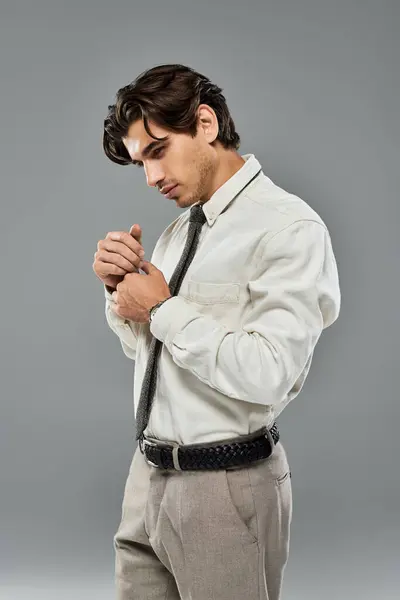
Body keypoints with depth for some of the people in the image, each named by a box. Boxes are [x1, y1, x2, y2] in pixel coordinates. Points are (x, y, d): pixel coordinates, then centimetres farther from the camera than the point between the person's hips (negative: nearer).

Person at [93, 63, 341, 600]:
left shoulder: (289, 227, -15)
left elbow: (267, 373, -25)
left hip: (225, 487, -7)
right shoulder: (180, 227, 10)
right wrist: (120, 289, -1)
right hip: (150, 475, 7)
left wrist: (162, 308, -14)